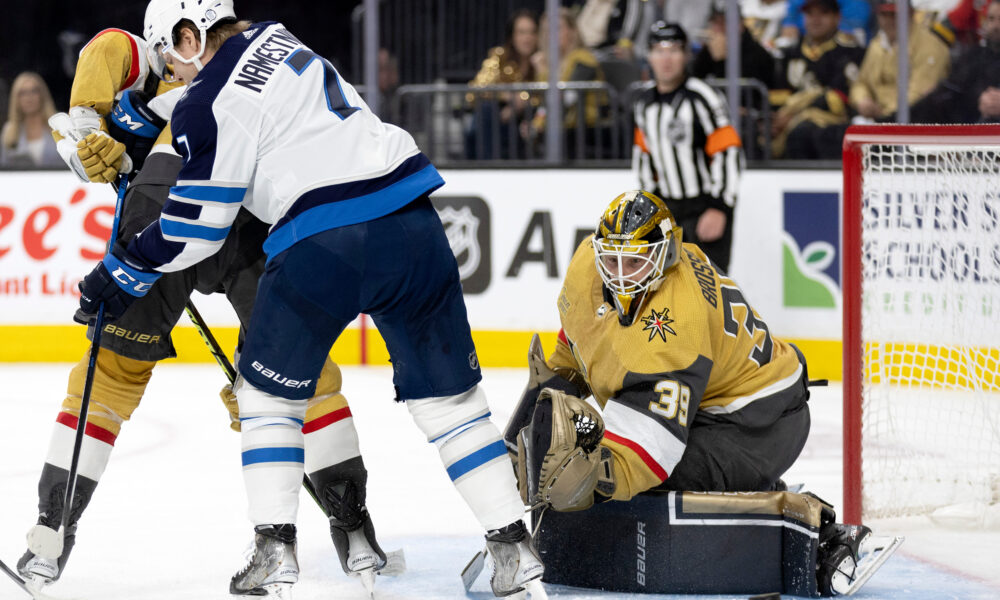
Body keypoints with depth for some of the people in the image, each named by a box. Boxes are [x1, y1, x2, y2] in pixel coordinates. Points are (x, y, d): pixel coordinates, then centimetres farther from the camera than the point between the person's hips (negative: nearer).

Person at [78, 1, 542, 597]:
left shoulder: (208, 102, -3)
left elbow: (196, 228, -1)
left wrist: (123, 273, 13)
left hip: (322, 246, -6)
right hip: (411, 223, 6)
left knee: (267, 391, 15)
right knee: (447, 392, 13)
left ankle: (275, 549, 9)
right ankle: (512, 543, 10)